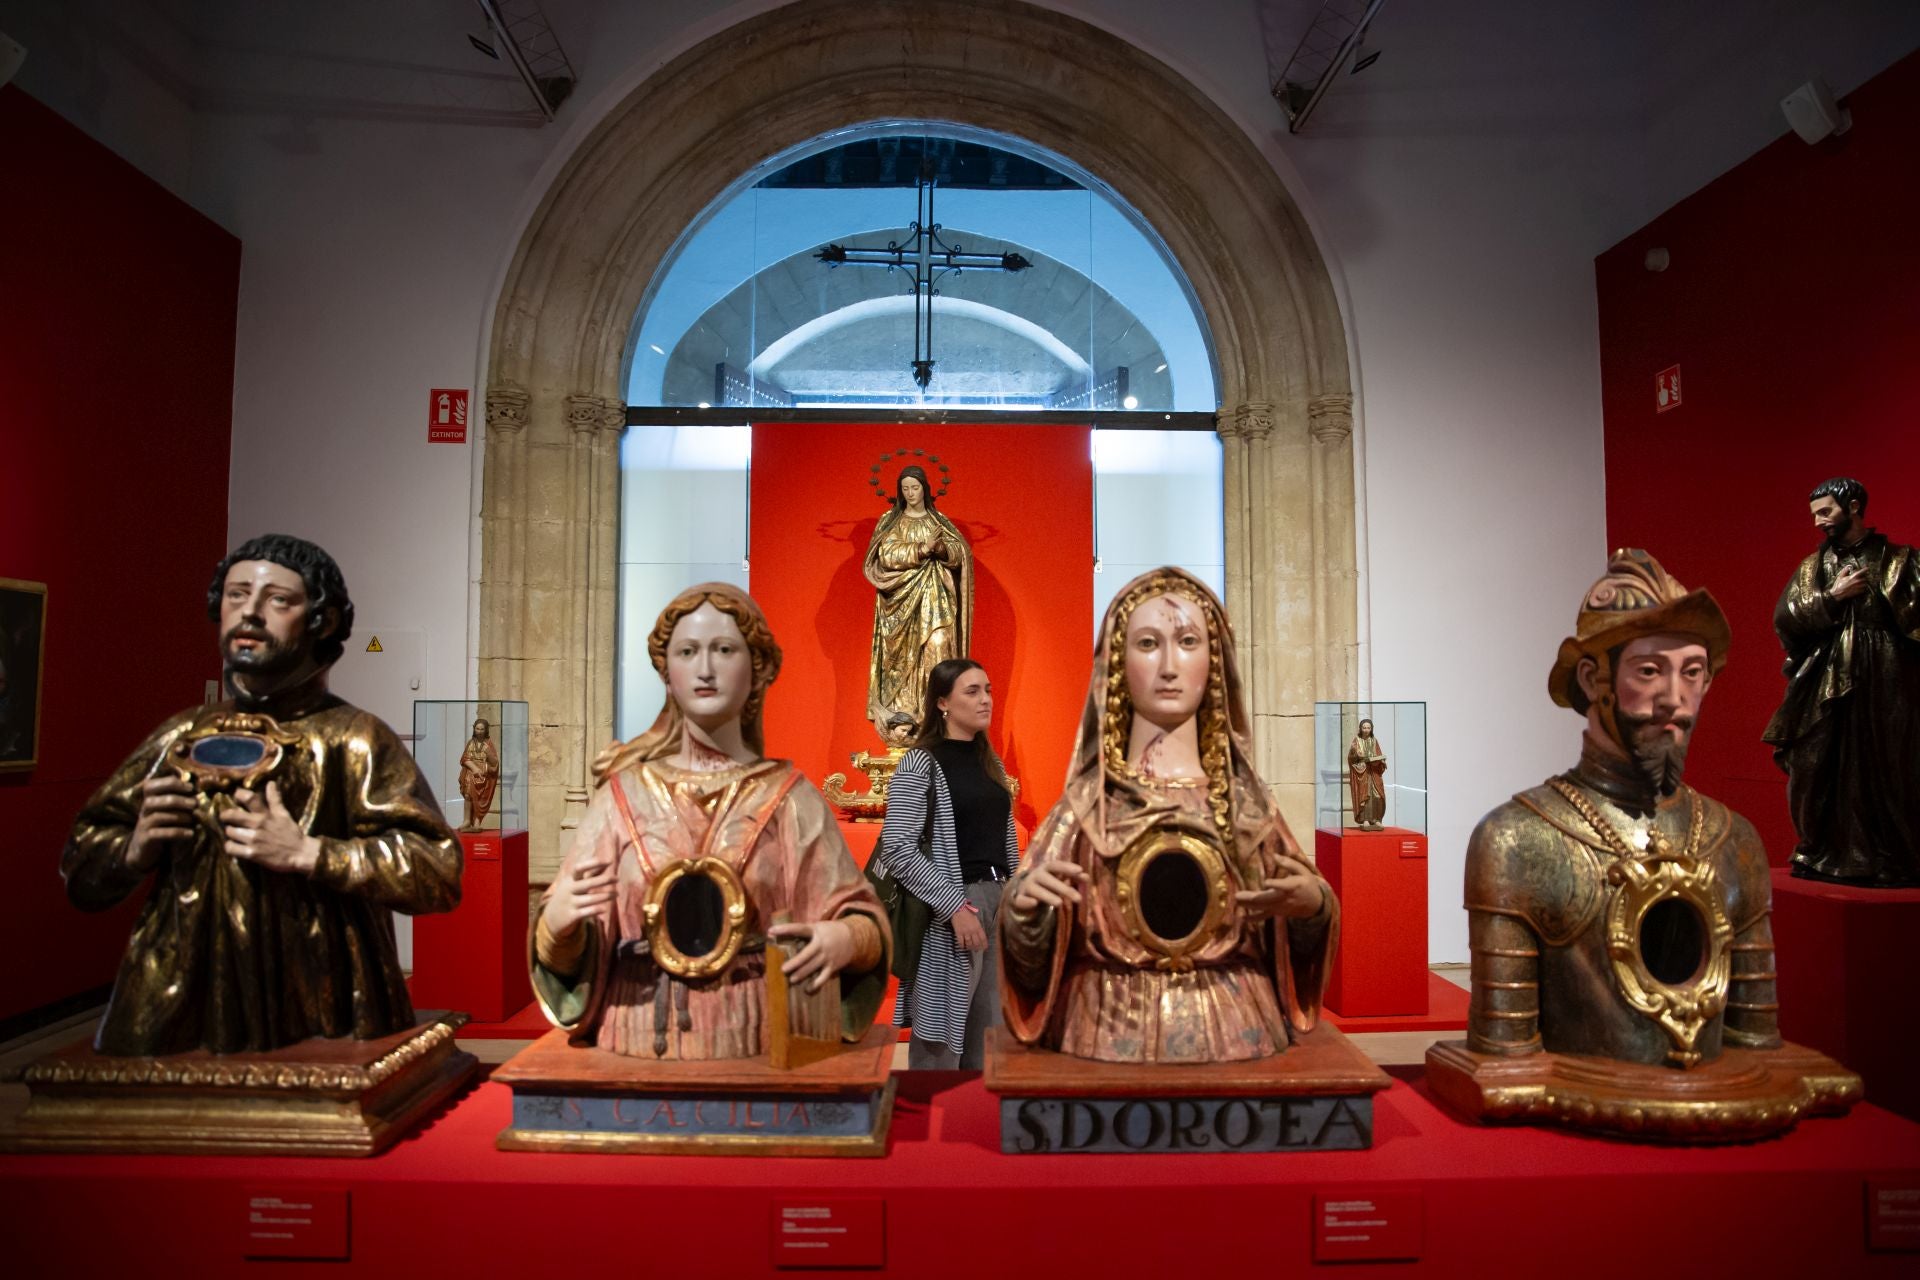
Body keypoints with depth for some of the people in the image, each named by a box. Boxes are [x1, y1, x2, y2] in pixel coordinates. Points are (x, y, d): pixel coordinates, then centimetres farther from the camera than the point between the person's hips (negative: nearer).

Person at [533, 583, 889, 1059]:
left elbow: (864, 921, -1)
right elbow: (567, 959, 2)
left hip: (761, 1046, -1)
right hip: (642, 1046, 1)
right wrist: (559, 921, -19)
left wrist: (844, 939, -21)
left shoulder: (789, 797, -1)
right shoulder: (624, 793, 2)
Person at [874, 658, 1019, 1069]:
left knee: (983, 1044, 12)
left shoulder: (991, 762, 14)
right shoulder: (920, 764, -8)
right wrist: (956, 906, -20)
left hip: (998, 902, 7)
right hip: (950, 910, -7)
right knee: (940, 1041, 1)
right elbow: (896, 848, -17)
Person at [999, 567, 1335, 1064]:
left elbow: (1297, 935, 11)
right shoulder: (1089, 801, -2)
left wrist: (1313, 906, -9)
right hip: (1110, 1037, -1)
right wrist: (1024, 906, -21)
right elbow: (1031, 961, -2)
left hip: (1232, 1035, 2)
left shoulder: (1243, 798, 3)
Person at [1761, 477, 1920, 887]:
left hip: (1884, 686, -3)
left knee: (1885, 773, -1)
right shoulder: (1812, 568, 13)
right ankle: (1821, 856, 16)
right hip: (1823, 687, 3)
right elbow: (1784, 618, 2)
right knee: (1818, 772, 4)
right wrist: (1832, 597, -7)